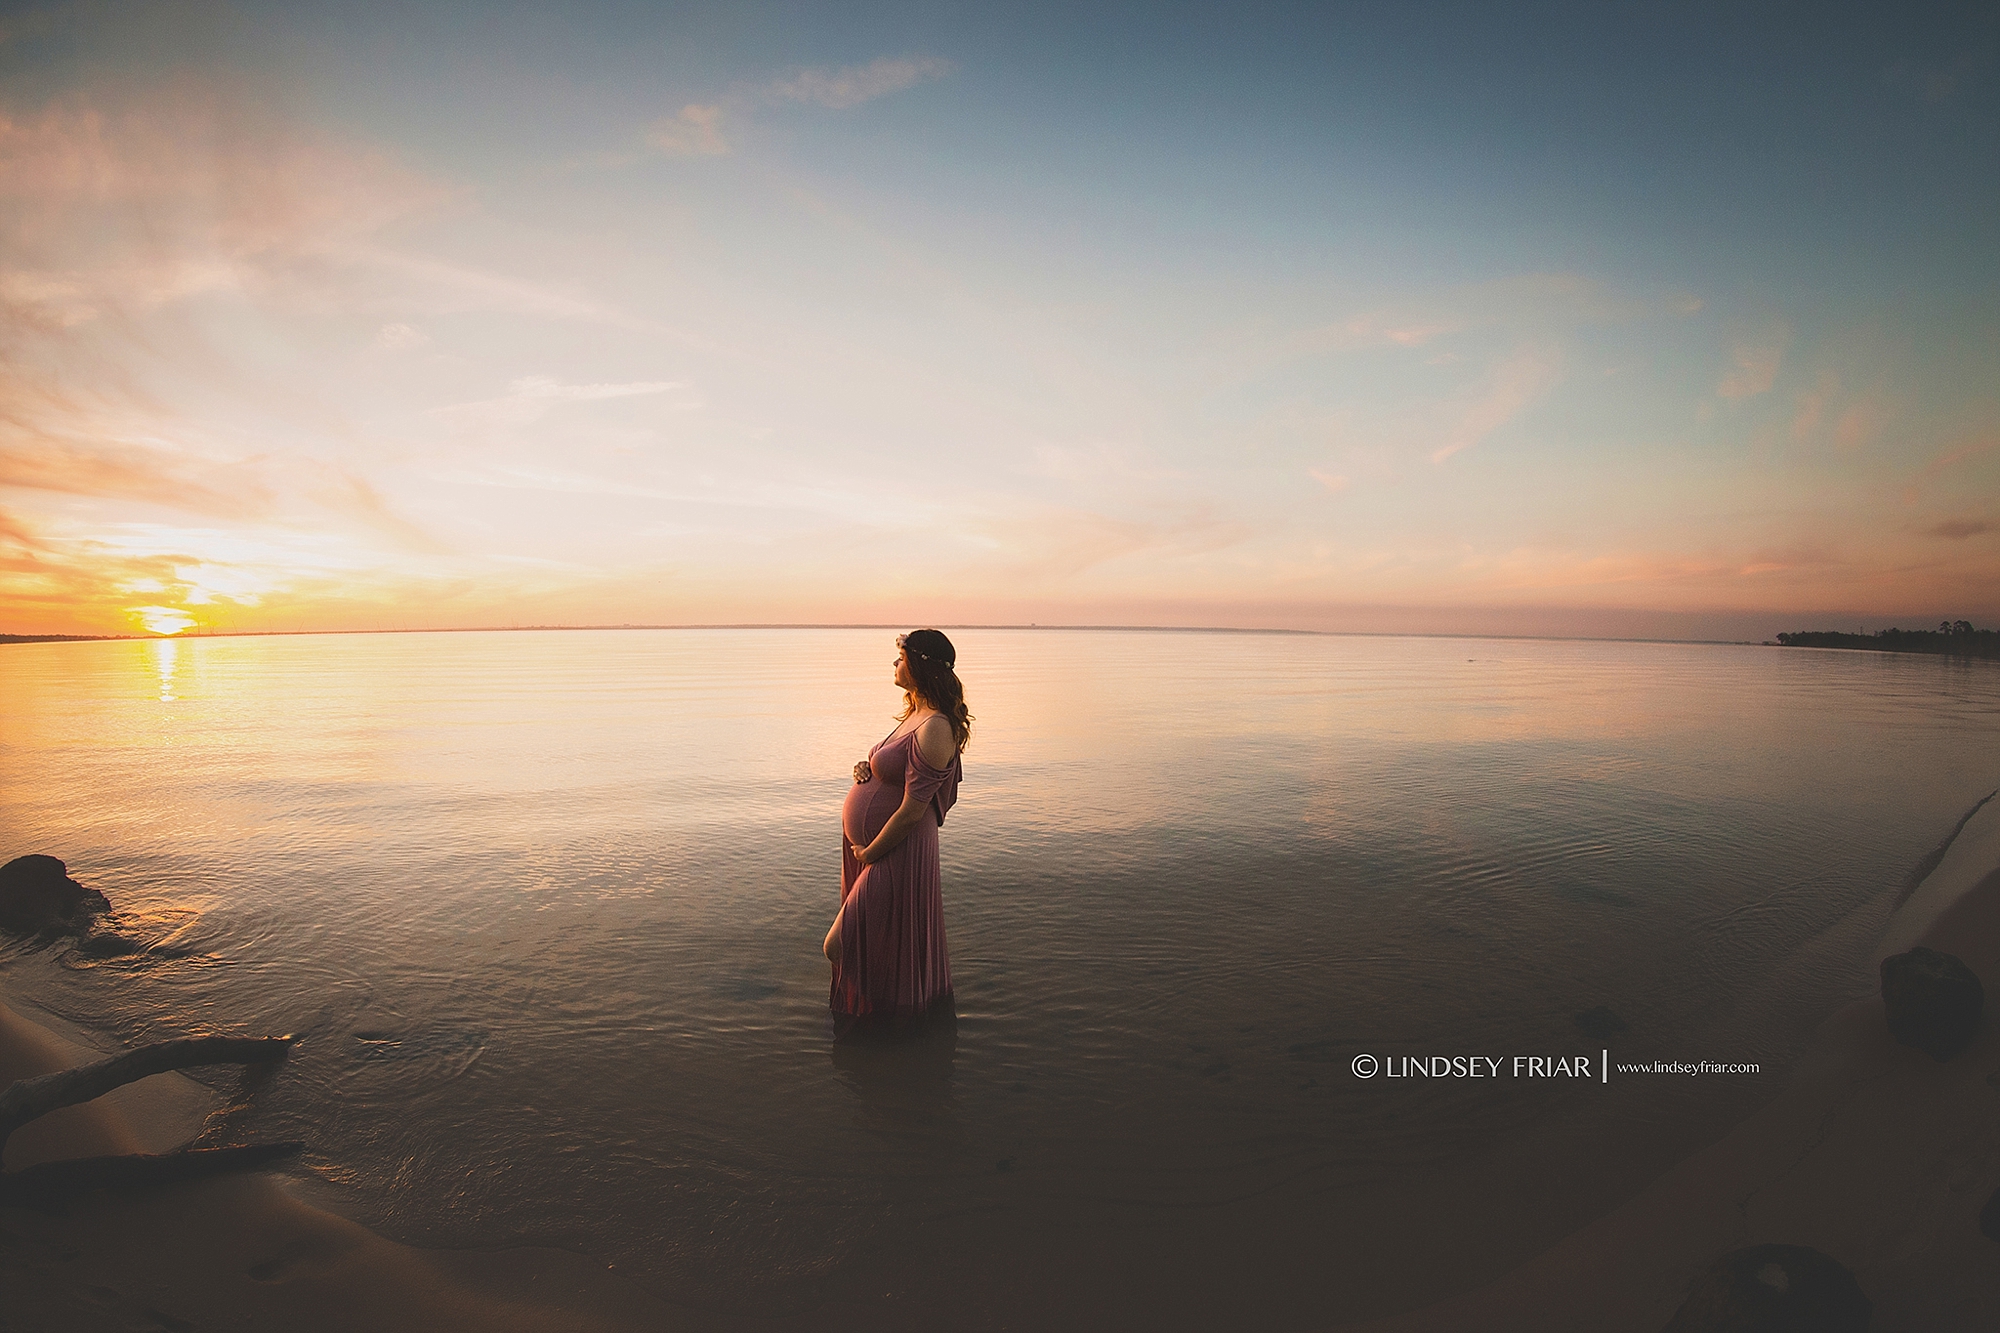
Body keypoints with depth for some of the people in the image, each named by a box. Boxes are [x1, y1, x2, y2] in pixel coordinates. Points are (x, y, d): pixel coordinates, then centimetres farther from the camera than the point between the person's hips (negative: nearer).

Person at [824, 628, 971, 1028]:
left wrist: (868, 853, -15)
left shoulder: (935, 728, -26)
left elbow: (912, 811, -25)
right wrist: (866, 769, -1)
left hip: (895, 850, -10)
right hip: (865, 843, 10)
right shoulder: (916, 712, 6)